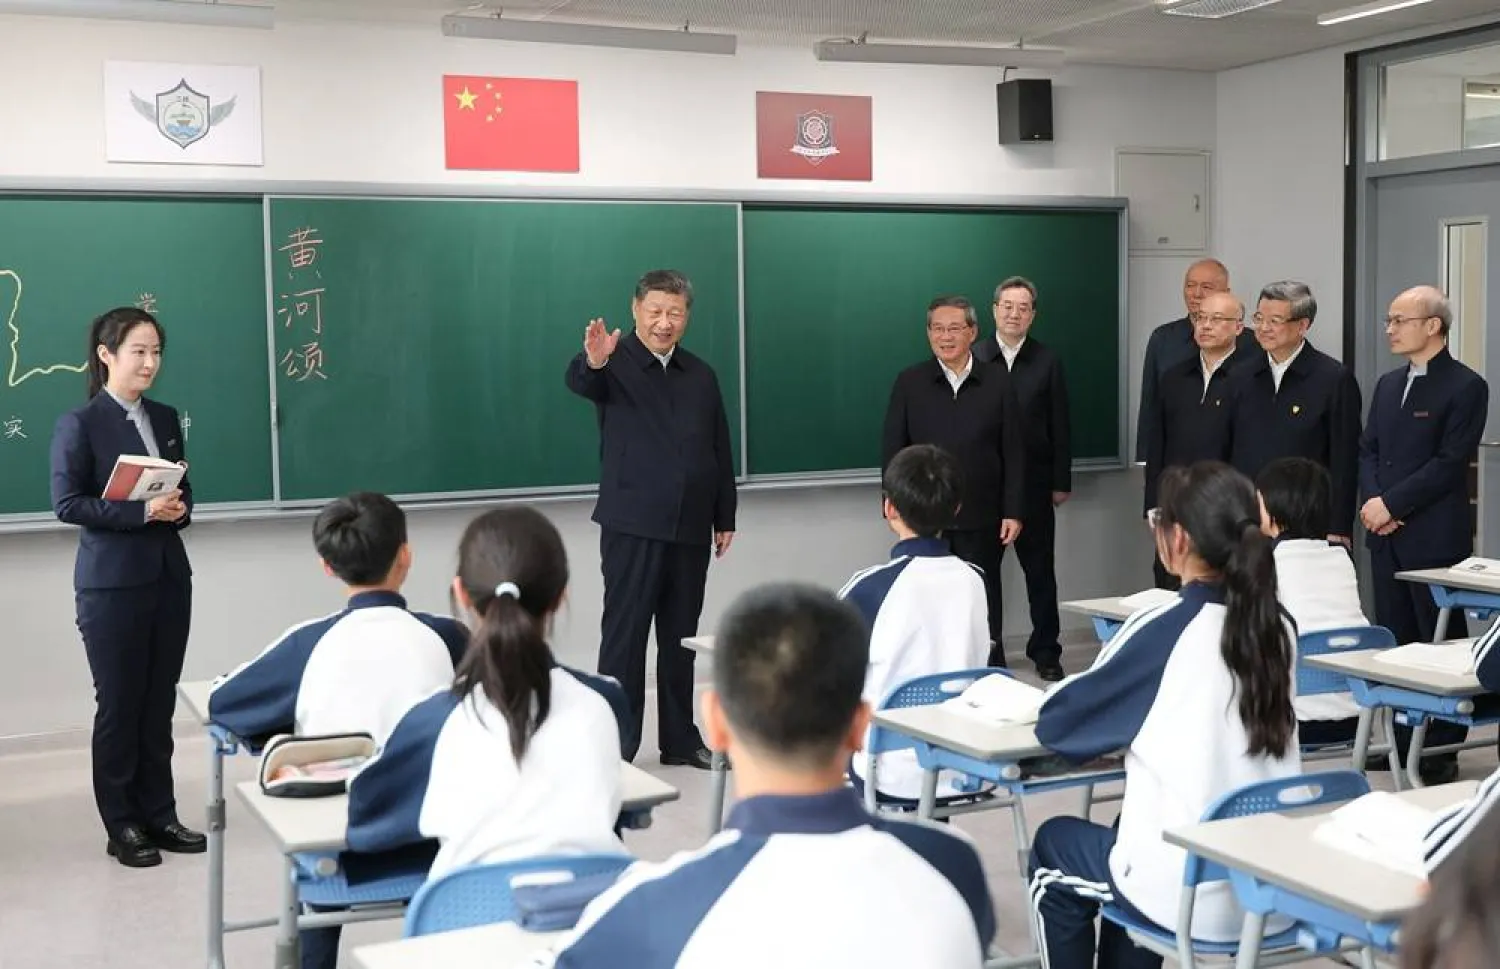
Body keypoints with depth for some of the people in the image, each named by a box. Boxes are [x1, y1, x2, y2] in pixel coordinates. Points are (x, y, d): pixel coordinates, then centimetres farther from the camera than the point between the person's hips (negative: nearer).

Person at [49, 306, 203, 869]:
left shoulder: (166, 419, 11)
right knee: (119, 704, 3)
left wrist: (179, 508, -5)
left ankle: (160, 814, 19)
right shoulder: (79, 424, -6)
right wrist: (143, 511, -21)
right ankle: (123, 826, 13)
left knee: (160, 702, 9)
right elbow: (67, 503, -13)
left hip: (169, 575, 5)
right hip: (111, 582, -5)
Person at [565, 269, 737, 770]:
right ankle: (615, 745, 4)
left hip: (690, 526, 5)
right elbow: (579, 382, -27)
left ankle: (680, 740, 21)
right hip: (633, 523, -5)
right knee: (624, 633, -2)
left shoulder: (701, 376, 13)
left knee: (680, 636, 12)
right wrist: (593, 361, -50)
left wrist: (725, 517, 12)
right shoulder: (616, 362, -4)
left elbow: (721, 451, 16)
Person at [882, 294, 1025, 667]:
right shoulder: (909, 382, 3)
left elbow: (1014, 451, 2)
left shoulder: (998, 381, 3)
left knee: (984, 607, 7)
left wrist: (1013, 512, -2)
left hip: (982, 520, 0)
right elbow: (891, 450, 3)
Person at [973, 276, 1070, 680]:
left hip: (1034, 483, 0)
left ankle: (1046, 650, 16)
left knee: (1040, 570, 7)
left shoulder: (1047, 361, 3)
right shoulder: (974, 358, 0)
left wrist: (1062, 482, 0)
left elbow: (1060, 426, 3)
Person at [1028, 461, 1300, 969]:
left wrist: (1118, 725, 14)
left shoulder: (1161, 629, -15)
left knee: (1054, 844, 24)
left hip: (1191, 897, -6)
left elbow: (1057, 722, -6)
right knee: (1134, 820, 34)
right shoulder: (1279, 627, 0)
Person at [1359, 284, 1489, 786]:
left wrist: (1391, 504, -15)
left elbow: (1450, 462, -14)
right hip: (1386, 535, 7)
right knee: (1395, 640, 10)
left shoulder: (1465, 386, -7)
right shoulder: (1388, 384, 16)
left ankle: (1441, 749, 7)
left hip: (1435, 538, -7)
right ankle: (1402, 740, 19)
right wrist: (1372, 500, -4)